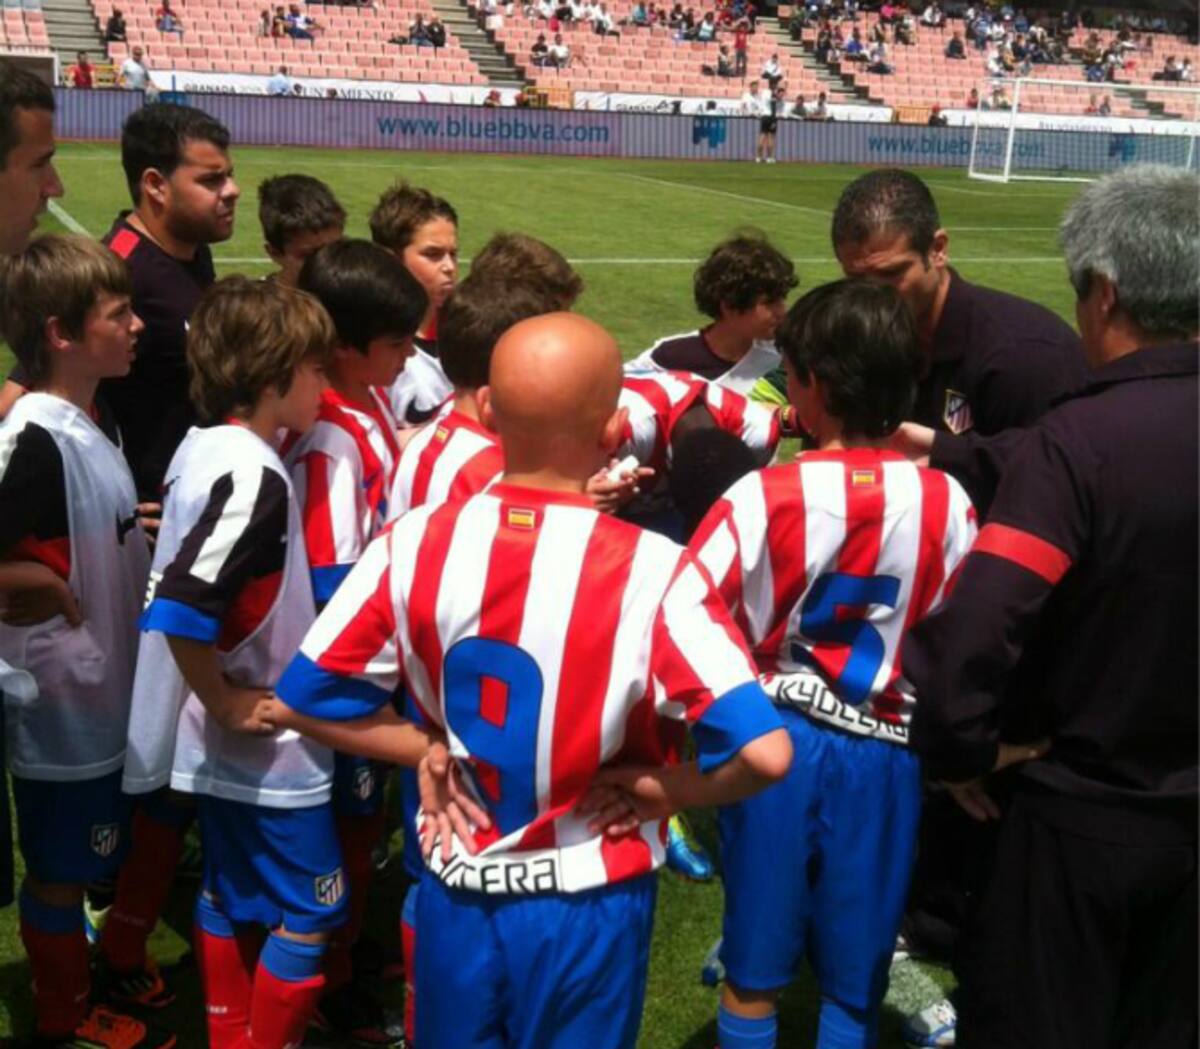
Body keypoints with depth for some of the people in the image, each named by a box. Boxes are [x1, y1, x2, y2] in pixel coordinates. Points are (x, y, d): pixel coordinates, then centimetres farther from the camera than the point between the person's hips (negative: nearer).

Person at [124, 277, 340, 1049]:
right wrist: (223, 702, -20)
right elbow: (179, 609, -34)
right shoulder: (254, 475, -25)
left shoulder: (203, 449, 3)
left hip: (225, 742, 9)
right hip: (266, 745, -9)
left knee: (230, 895, 21)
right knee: (312, 911, 5)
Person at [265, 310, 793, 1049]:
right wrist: (666, 789, -10)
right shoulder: (649, 571, -23)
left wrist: (429, 751, 1)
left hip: (456, 895, 3)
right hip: (587, 908, -2)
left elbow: (298, 702, -5)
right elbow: (764, 752, -28)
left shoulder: (414, 544, -13)